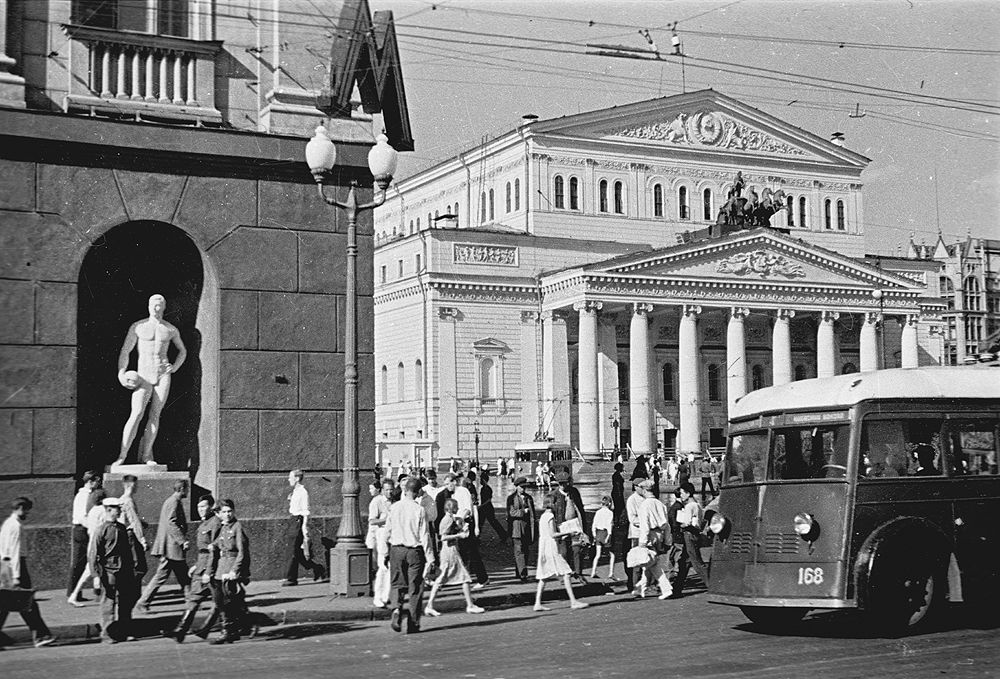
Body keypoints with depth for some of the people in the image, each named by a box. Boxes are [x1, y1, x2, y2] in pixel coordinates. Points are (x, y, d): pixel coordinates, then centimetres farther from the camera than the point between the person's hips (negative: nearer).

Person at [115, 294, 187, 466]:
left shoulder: (171, 330, 9)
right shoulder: (137, 327, 3)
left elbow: (182, 351, 24)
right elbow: (125, 351, 5)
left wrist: (175, 367, 8)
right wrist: (121, 373, -7)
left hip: (163, 375, 2)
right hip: (144, 376, -2)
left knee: (155, 415, -2)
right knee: (136, 414, -15)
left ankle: (146, 455, 2)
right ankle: (122, 456, -17)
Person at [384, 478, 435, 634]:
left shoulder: (394, 508, -1)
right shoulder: (419, 510, -10)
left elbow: (387, 532, 6)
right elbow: (425, 535, -9)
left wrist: (386, 552, 20)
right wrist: (430, 557, -4)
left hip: (396, 549, 2)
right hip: (415, 551, -2)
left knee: (397, 584, 12)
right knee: (415, 587, 7)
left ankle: (396, 608, -16)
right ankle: (414, 622, 10)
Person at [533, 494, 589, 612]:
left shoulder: (543, 516, 15)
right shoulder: (550, 516, -11)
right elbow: (552, 534, -16)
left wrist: (562, 535, 20)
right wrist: (568, 532, -11)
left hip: (543, 548, 9)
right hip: (551, 548, -9)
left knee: (543, 577, 7)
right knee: (565, 573, -6)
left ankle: (538, 603, 3)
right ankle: (573, 601, -7)